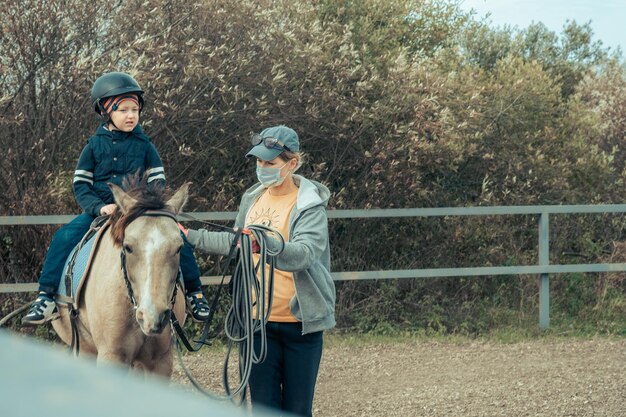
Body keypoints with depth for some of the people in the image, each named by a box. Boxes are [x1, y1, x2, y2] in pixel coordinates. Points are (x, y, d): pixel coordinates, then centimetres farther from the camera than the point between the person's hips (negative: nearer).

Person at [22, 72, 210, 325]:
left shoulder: (143, 145, 5)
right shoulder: (95, 146, 4)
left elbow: (158, 181, 5)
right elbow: (80, 185, 2)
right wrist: (99, 207, -16)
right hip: (99, 211, 0)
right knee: (64, 238, -24)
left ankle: (194, 294, -2)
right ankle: (46, 298, -19)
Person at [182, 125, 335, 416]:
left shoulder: (309, 204, -11)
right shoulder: (252, 199, 9)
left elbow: (305, 252, -29)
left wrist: (270, 244, -46)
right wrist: (192, 238, 19)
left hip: (299, 321, -5)